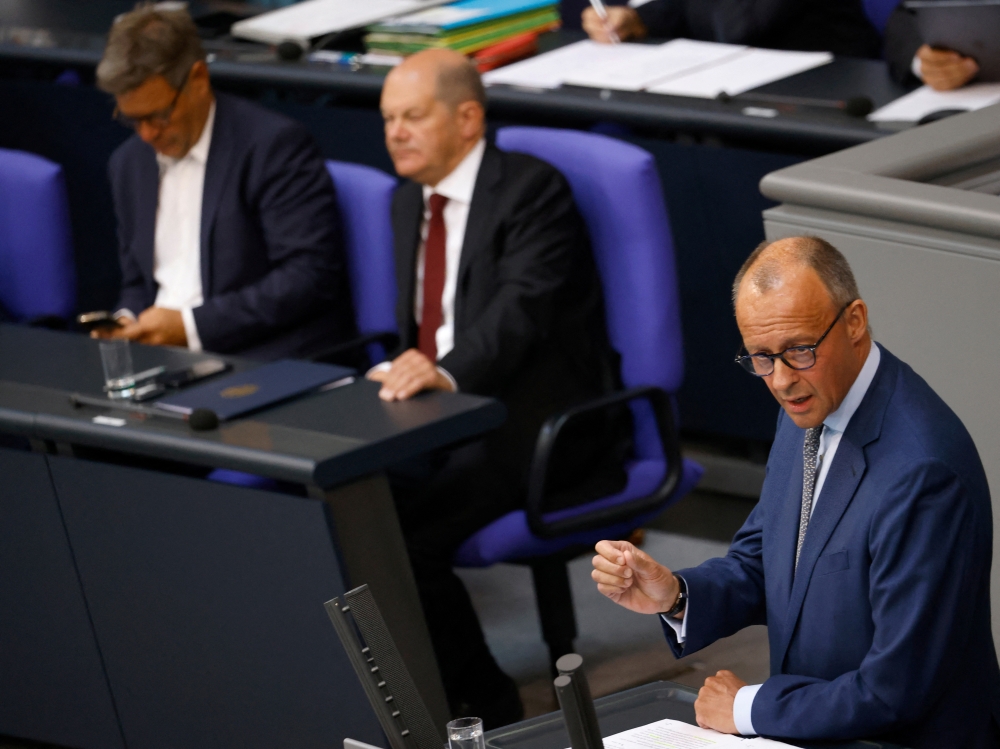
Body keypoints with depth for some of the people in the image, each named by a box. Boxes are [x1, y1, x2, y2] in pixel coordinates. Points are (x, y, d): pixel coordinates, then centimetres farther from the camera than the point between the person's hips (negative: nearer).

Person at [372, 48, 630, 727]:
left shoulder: (532, 190, -9)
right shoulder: (409, 200, 17)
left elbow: (521, 307, -25)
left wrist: (448, 373, -43)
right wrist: (406, 376, -1)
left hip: (537, 426, -7)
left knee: (405, 534, -27)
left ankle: (483, 706, -9)